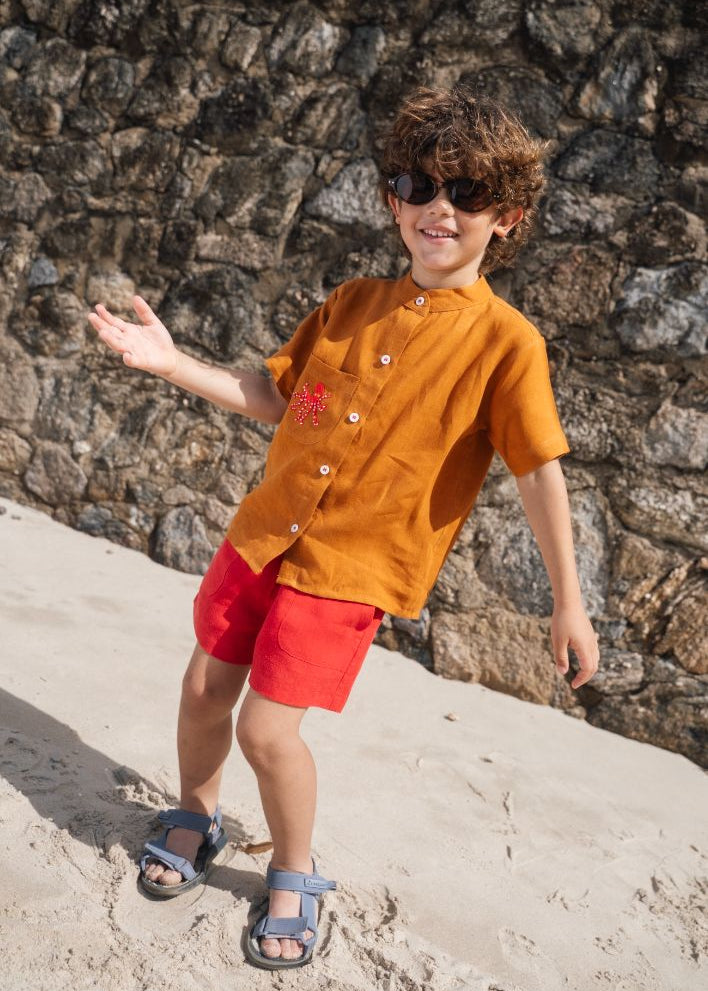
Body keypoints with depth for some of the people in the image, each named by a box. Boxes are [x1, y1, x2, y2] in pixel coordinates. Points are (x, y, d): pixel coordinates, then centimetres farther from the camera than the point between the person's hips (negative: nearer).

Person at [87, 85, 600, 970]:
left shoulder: (505, 341, -11)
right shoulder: (353, 304, 4)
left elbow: (539, 471, -10)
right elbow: (275, 397, 10)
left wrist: (567, 599, -10)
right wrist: (171, 362, 1)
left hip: (353, 566, -5)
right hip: (265, 531, 5)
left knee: (267, 726, -8)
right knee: (205, 687, 13)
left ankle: (294, 879, 22)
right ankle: (195, 820, 43)